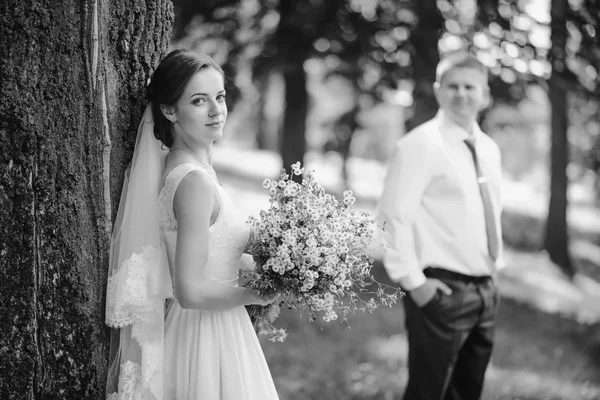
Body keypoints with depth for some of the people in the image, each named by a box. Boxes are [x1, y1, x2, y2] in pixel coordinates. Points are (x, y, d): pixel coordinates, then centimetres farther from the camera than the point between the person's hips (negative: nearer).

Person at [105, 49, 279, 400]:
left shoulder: (175, 167, 6)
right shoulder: (196, 181, -22)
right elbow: (190, 291, -24)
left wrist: (256, 261, 11)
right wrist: (257, 294, -12)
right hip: (207, 340, -9)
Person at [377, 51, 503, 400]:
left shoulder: (489, 149, 12)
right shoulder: (421, 145, -11)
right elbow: (394, 217, -16)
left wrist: (495, 266, 16)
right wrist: (413, 280, -19)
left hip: (486, 290, 8)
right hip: (443, 291, -8)